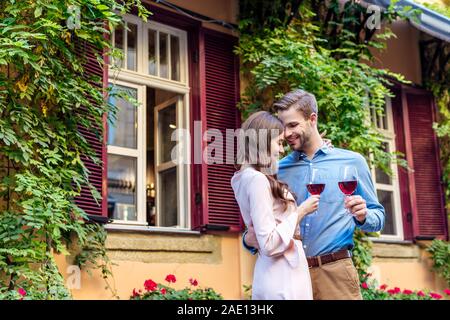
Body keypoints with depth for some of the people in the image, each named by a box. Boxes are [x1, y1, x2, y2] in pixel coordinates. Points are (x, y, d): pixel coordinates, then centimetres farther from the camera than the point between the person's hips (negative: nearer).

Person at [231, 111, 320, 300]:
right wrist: (301, 212, -12)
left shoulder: (249, 177, 10)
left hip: (276, 278, 9)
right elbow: (269, 245, -23)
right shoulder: (257, 179, -17)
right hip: (283, 281, -9)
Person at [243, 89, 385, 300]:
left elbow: (378, 217, 7)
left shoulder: (351, 162, 3)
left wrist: (362, 216, -16)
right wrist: (250, 239, -11)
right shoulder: (278, 170, 7)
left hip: (335, 271, -1)